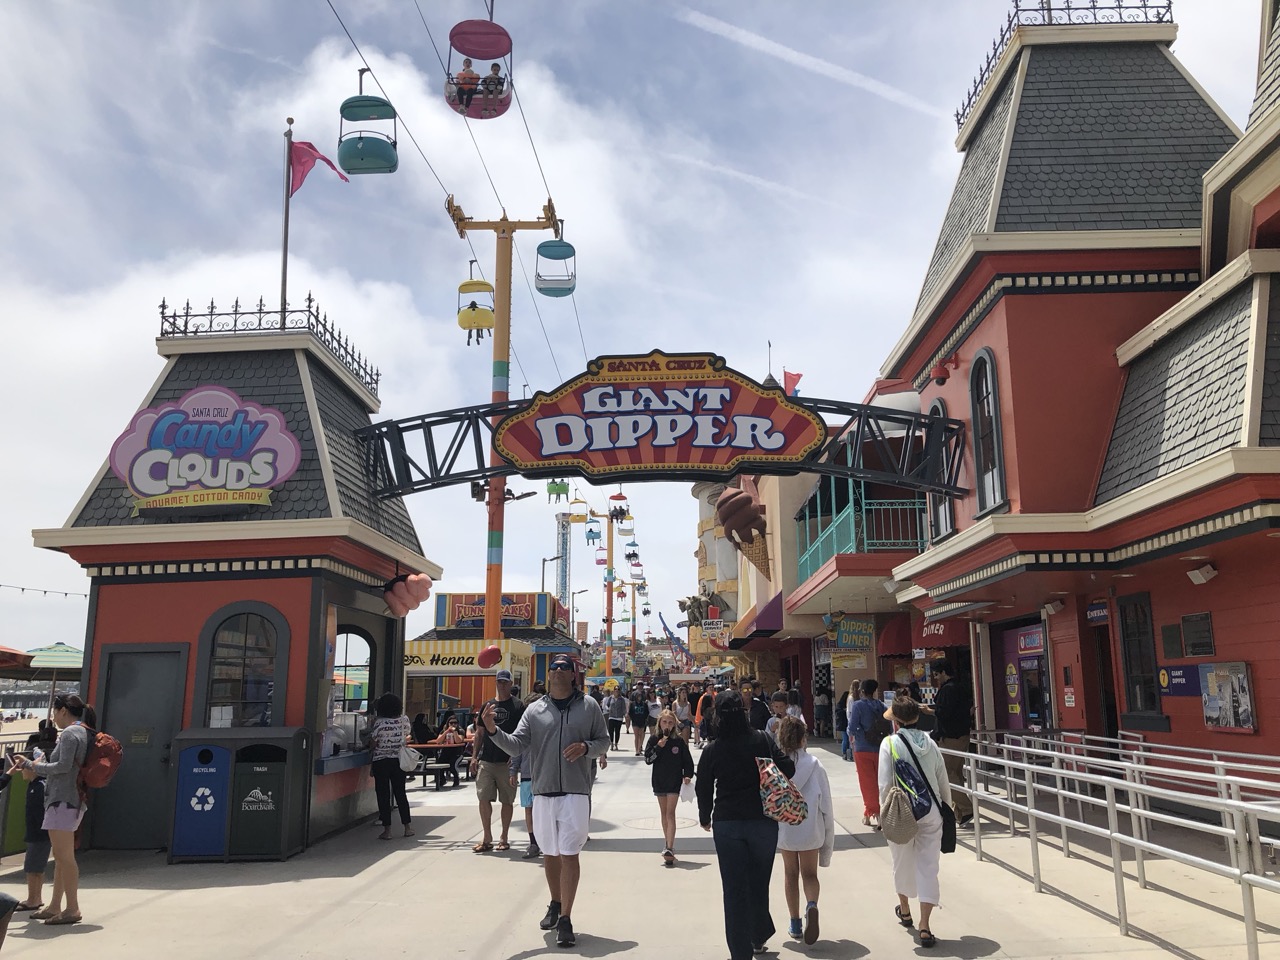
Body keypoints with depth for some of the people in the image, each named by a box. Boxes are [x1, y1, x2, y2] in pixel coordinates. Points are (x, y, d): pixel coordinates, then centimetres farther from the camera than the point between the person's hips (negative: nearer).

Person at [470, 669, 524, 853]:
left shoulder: (518, 706, -1)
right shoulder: (487, 705, 11)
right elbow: (479, 733, 13)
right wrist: (474, 756, 5)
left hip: (507, 762, -3)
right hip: (486, 760, 3)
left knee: (507, 800, 5)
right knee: (484, 798, 0)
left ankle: (504, 838, 17)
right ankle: (487, 839, 10)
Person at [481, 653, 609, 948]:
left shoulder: (589, 706, 1)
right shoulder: (535, 710, 4)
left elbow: (604, 742, 7)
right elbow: (516, 745, -3)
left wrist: (586, 747, -14)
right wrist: (493, 730, -19)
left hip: (576, 793, -3)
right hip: (543, 793, 3)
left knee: (569, 855, -4)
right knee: (549, 854, 16)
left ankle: (565, 919, 2)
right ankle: (555, 904, 37)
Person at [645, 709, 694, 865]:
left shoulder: (679, 741, -4)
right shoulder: (654, 739, -1)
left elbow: (687, 760, 1)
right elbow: (648, 759, -7)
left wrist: (687, 775, -10)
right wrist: (658, 747, -18)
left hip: (674, 781, -3)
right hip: (659, 780, 3)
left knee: (670, 813, -10)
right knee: (663, 813, 13)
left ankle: (669, 848, -15)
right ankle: (668, 845, 25)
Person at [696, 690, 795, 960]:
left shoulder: (712, 750, -5)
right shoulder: (762, 740, -7)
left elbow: (703, 788, 3)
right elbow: (787, 769, -8)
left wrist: (705, 818, 19)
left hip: (726, 824, 0)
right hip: (763, 820, 1)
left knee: (734, 889, 7)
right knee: (759, 882, 18)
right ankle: (758, 938, 35)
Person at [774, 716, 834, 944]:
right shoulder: (814, 766, -12)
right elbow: (825, 804, -6)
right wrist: (828, 834, 6)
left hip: (783, 829, 0)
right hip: (810, 829, 0)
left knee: (790, 874, 18)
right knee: (810, 874, 14)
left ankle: (795, 925, 24)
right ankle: (812, 905, -16)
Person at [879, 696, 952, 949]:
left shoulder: (890, 743, -9)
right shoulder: (930, 744, 2)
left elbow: (885, 783, -13)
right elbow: (944, 782, 6)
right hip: (930, 812, 2)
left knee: (902, 862, 18)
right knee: (928, 868, 5)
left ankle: (904, 910, 40)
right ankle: (924, 927, -1)